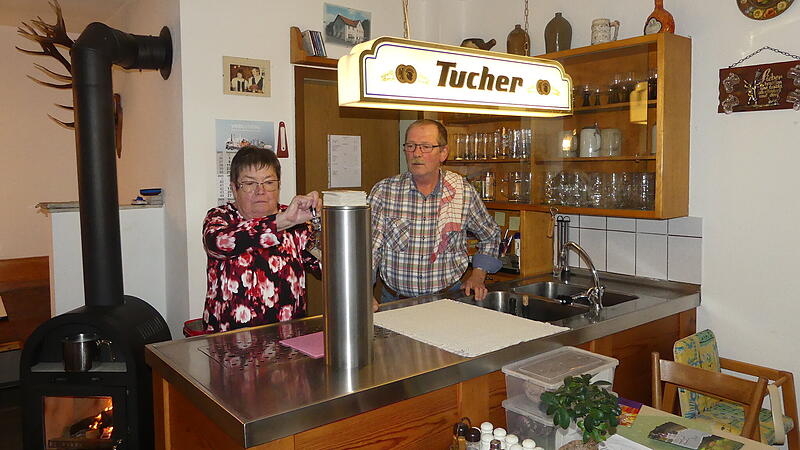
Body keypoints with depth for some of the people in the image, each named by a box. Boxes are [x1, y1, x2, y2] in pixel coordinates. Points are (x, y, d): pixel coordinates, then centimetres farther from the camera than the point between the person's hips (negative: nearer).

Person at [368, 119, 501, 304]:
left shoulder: (464, 192, 0)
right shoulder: (384, 191, -4)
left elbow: (491, 235, 18)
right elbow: (370, 248, -7)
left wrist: (478, 277, 6)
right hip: (395, 302, 0)